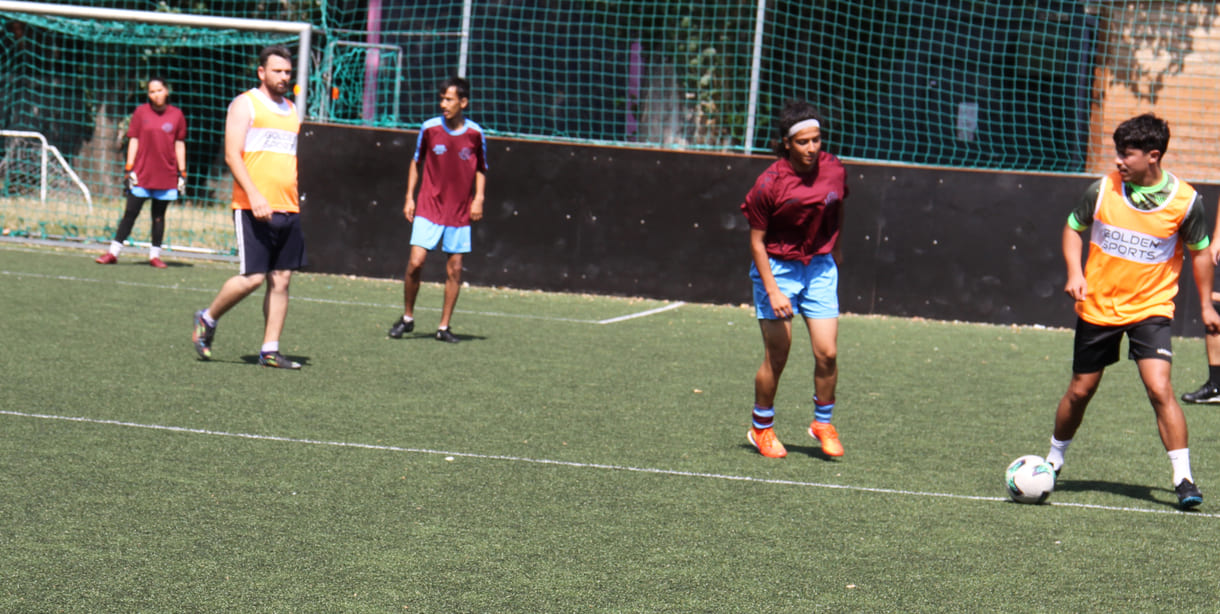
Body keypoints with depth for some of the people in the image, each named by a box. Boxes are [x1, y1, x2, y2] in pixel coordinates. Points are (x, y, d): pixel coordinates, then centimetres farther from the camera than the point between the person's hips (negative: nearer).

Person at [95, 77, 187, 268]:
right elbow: (133, 141, 3)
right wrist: (129, 169, -3)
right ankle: (114, 252, 4)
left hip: (166, 176, 1)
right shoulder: (141, 112, 2)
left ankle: (155, 254, 15)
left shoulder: (176, 115, 4)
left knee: (159, 215, 7)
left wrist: (182, 173, 6)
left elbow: (180, 145, 8)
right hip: (142, 174, -1)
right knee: (130, 213, -1)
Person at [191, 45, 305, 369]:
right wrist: (254, 195, -20)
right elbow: (232, 154, -9)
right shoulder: (245, 104, -1)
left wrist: (298, 198, 16)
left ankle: (270, 351, 6)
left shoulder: (291, 110, 20)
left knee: (281, 279, 3)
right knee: (253, 277, -10)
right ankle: (207, 319, 13)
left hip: (289, 209, 7)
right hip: (253, 208, -7)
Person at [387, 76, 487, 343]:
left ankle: (444, 327, 13)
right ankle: (407, 318, 10)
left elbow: (481, 169, 11)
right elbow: (416, 163, 10)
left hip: (460, 212, 1)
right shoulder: (429, 128, -2)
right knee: (416, 262, -10)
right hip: (429, 208, -1)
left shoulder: (475, 133, -1)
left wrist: (479, 198, -2)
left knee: (455, 268, 2)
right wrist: (409, 197, 4)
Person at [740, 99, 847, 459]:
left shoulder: (834, 170, -6)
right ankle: (761, 428, 20)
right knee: (776, 358, -1)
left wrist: (836, 250, 24)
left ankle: (823, 422, 17)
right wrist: (773, 291, -17)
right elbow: (756, 240, -12)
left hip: (819, 267, 3)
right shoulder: (770, 183, -18)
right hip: (777, 268, -3)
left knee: (827, 352, -5)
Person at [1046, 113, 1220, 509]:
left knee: (1160, 390, -18)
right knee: (1080, 391, 11)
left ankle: (1183, 479, -12)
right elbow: (1074, 228, 8)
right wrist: (1075, 273, -7)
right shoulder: (1102, 190, -8)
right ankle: (1054, 460, 34)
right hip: (1097, 308, 2)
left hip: (1151, 308, -2)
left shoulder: (1184, 200, -10)